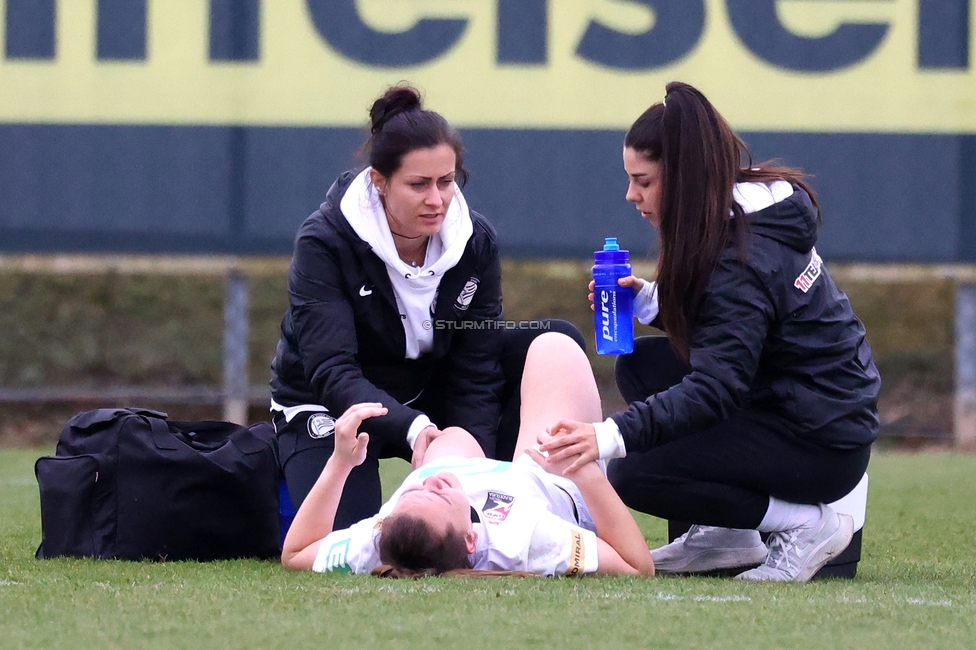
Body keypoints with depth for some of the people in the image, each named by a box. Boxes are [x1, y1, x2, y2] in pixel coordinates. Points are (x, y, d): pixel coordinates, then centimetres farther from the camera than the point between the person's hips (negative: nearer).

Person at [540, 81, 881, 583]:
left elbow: (715, 390, -29)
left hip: (825, 445, -10)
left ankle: (806, 525, -8)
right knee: (639, 364, 11)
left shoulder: (741, 258, -23)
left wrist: (611, 436, -37)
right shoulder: (754, 212, 6)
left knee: (633, 476, -16)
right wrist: (647, 301, 2)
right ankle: (727, 538, 9)